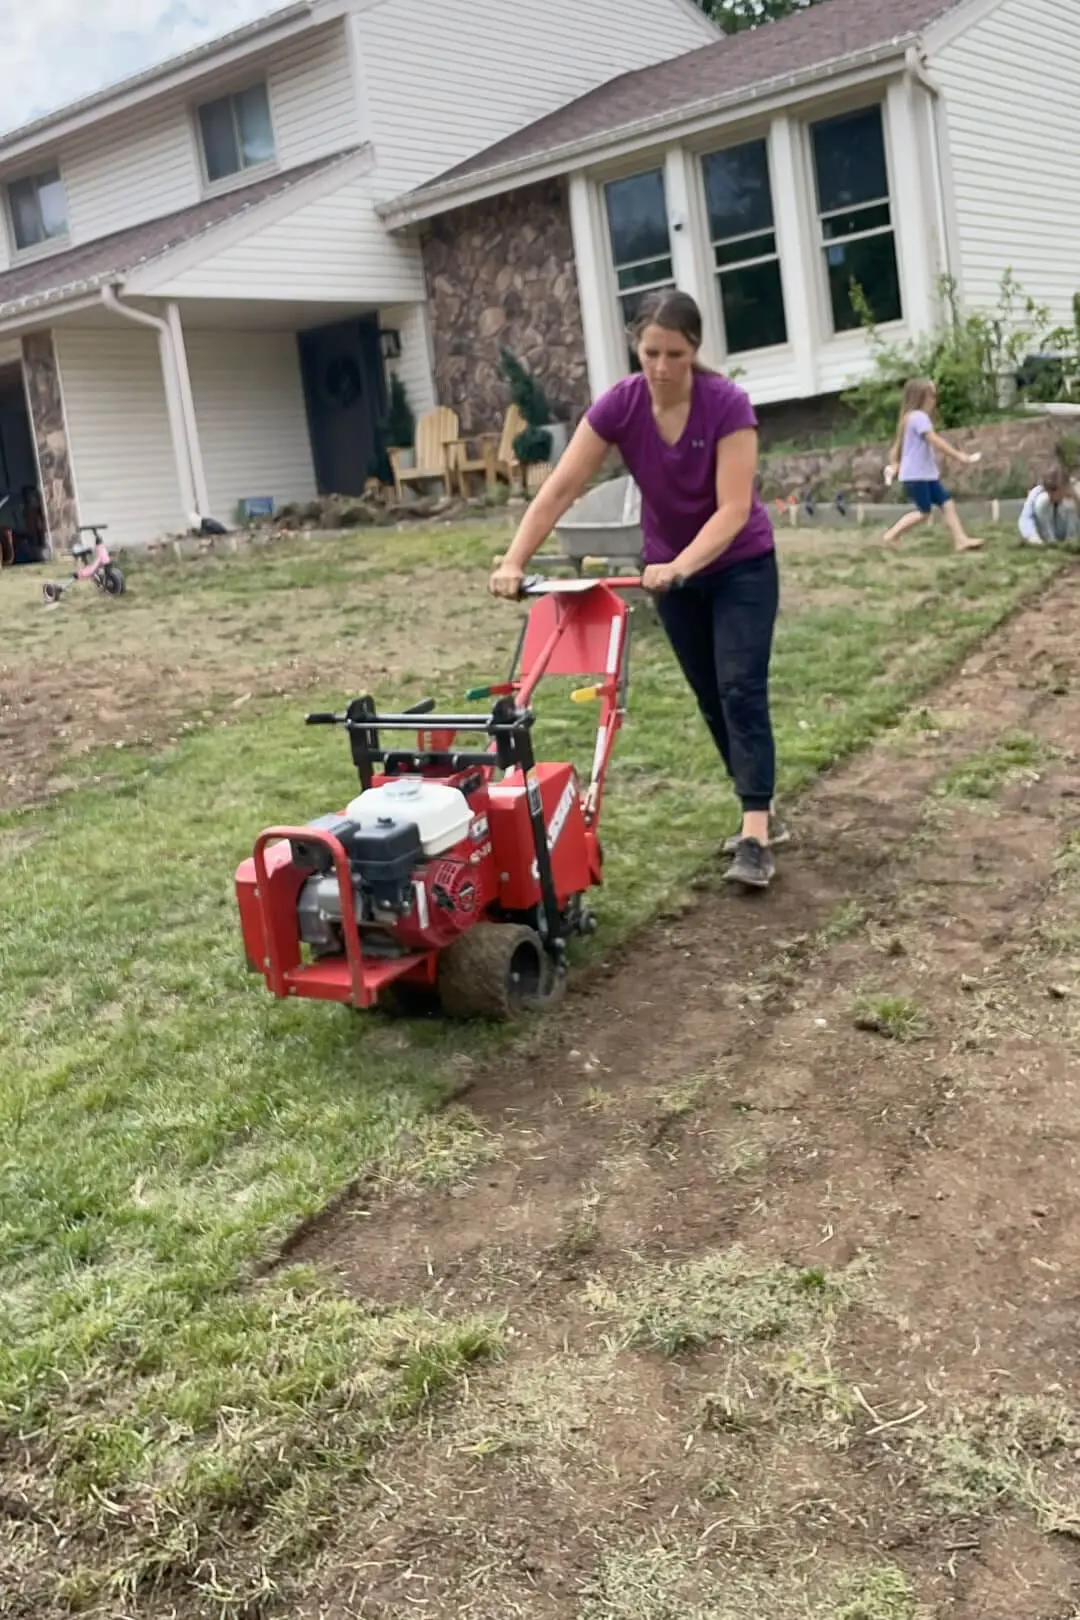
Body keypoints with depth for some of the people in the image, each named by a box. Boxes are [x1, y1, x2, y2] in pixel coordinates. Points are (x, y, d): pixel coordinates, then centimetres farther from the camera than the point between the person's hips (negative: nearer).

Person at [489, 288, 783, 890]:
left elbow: (733, 509, -32)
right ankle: (764, 810, 22)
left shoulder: (728, 405, -26)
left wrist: (681, 565, -46)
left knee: (741, 689, -13)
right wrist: (514, 561, -29)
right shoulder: (618, 406, -18)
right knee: (711, 697, 9)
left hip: (741, 566, -4)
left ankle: (755, 837, -14)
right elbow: (560, 490, -20)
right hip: (671, 571, 4)